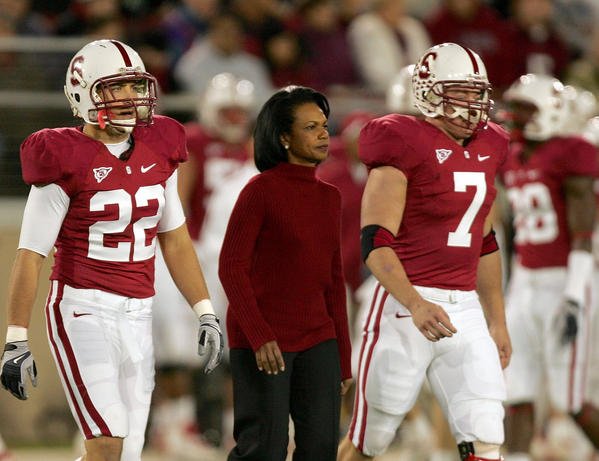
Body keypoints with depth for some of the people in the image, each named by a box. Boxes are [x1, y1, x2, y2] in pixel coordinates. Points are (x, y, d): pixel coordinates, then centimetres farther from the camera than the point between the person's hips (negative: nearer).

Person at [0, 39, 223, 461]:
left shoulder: (157, 151, 8)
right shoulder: (67, 160, -11)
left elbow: (175, 239, 17)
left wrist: (205, 314, 12)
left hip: (137, 315, 6)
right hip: (82, 309, -6)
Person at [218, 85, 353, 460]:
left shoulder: (330, 198, 11)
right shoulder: (262, 189, -8)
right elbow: (231, 268, -11)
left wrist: (343, 358, 13)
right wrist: (260, 337, -20)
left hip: (316, 340, 6)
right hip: (261, 341, -6)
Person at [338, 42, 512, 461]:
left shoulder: (486, 150, 13)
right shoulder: (406, 145, -10)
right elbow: (376, 243, -18)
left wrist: (498, 321, 23)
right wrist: (415, 306, -31)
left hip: (466, 311, 6)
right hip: (407, 306, -6)